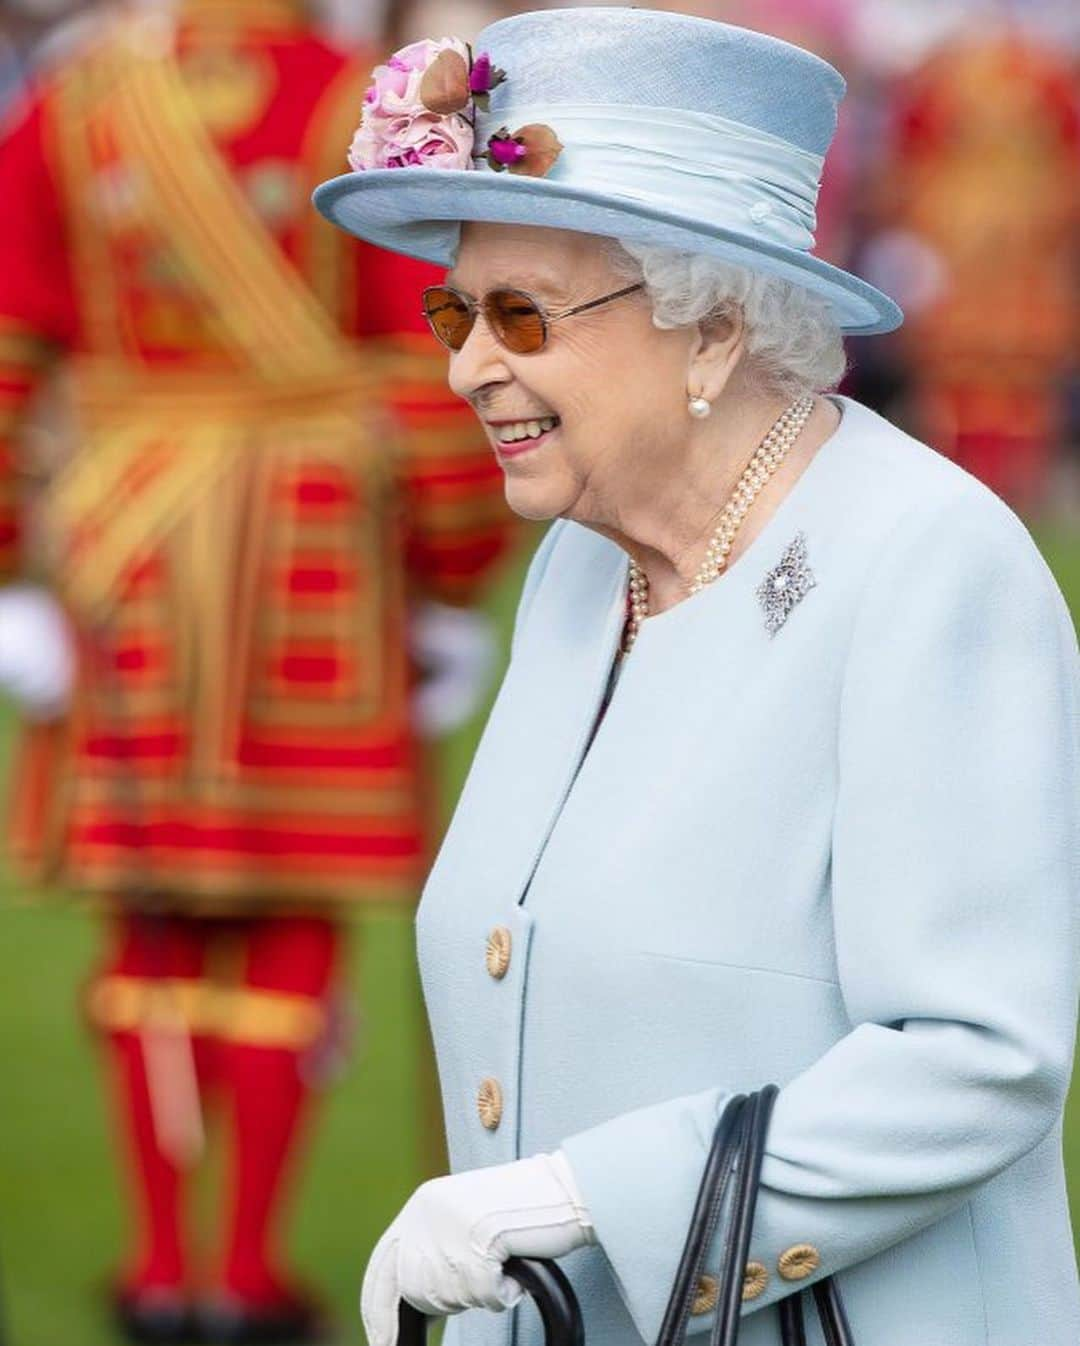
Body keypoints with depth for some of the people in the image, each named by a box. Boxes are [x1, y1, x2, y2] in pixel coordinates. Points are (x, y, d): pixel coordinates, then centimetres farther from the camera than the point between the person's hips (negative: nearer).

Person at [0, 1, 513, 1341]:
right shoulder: (372, 116, -8)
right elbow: (437, 376, -9)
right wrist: (454, 592, 0)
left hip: (126, 561, 3)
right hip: (310, 560, -3)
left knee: (153, 908, 13)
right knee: (297, 914, 5)